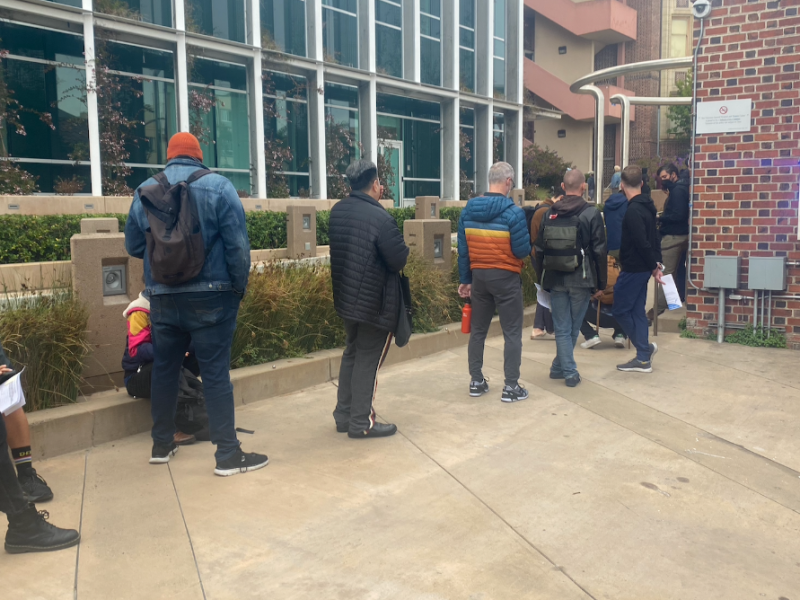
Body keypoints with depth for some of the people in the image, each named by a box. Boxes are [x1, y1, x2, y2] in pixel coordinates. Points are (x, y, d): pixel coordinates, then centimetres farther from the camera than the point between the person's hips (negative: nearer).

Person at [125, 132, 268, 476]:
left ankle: (162, 445, 28)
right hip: (210, 297, -3)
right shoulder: (218, 186, -7)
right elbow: (237, 245, -9)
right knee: (215, 372, -1)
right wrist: (240, 287, 2)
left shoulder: (145, 190, 4)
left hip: (163, 298, 4)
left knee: (164, 369, 15)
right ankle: (228, 454, 3)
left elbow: (134, 246, 11)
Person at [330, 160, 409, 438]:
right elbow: (400, 260, -19)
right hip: (376, 302, -8)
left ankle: (344, 415, 26)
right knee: (369, 360, 3)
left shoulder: (338, 211, 2)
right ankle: (361, 422, 12)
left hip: (347, 297, 8)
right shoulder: (381, 218, -23)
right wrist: (401, 245, 3)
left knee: (352, 353, 20)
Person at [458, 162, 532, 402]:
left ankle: (476, 382, 21)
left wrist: (465, 279, 12)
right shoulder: (514, 212, -15)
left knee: (478, 330, 14)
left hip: (479, 276, 5)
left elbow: (463, 250, 5)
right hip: (506, 278, -5)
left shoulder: (468, 210, 1)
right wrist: (529, 243, 8)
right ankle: (511, 386, 7)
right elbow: (522, 250, -14)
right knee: (512, 333, 4)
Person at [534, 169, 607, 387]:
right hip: (580, 280, -2)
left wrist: (542, 279, 18)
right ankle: (559, 367, 18)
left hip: (555, 280, 2)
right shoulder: (591, 213, -5)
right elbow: (599, 252, -6)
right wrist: (600, 284, 1)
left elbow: (539, 249, 9)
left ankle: (569, 371, 6)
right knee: (573, 328, 12)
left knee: (562, 329, 8)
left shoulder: (549, 214, 5)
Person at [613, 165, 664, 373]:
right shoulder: (647, 206, 11)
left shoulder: (633, 210, -19)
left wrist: (654, 265, -12)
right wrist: (657, 263, 11)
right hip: (642, 268, 9)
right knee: (637, 311, 12)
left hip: (633, 269, -9)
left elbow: (642, 243, -22)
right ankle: (643, 358, 15)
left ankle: (644, 348, 9)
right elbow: (654, 239, 14)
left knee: (620, 309, 2)